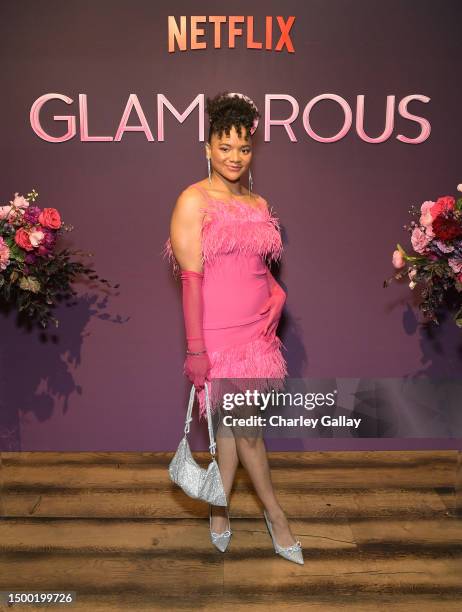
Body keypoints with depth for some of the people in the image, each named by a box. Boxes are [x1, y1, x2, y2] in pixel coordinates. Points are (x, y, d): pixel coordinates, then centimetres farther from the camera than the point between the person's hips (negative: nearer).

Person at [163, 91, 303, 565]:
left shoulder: (259, 203, 11)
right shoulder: (193, 201, -8)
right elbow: (190, 278, -13)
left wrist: (277, 295, -1)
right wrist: (195, 348, -16)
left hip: (256, 330, 6)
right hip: (218, 334, -6)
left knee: (233, 424, 14)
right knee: (246, 427, 5)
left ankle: (218, 510, 32)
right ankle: (275, 514, 26)